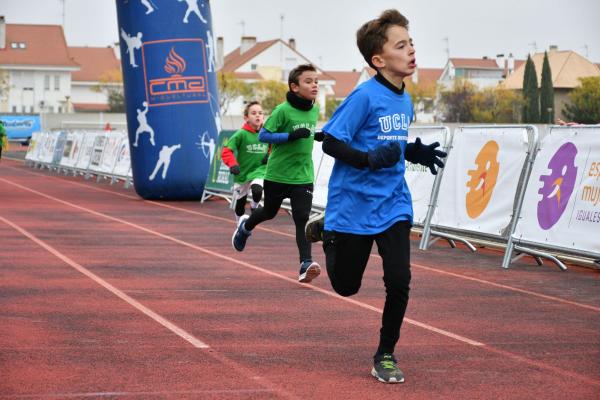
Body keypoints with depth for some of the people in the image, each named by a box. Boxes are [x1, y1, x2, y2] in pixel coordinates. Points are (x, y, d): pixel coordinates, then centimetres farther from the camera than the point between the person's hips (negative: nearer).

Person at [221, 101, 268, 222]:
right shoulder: (241, 134, -12)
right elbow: (226, 152, -14)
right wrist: (233, 165, -30)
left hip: (259, 172, 0)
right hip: (242, 174, 0)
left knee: (257, 190, -31)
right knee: (240, 204, 12)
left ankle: (254, 207, 3)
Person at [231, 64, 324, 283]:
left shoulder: (314, 110, 3)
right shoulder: (283, 110, -16)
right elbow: (263, 135, -17)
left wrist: (318, 137, 0)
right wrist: (291, 136, -26)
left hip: (303, 175, 3)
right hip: (278, 173, -3)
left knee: (303, 217, -11)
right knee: (269, 212, 19)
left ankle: (306, 264, -17)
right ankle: (245, 227, 51)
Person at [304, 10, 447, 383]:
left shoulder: (405, 100, 6)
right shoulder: (365, 96, -17)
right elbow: (331, 142, -18)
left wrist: (416, 153, 2)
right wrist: (370, 159, -31)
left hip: (393, 205, 5)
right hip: (354, 205, -5)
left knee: (399, 280, -10)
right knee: (346, 285, 12)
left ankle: (386, 355, 10)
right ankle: (326, 230, 42)